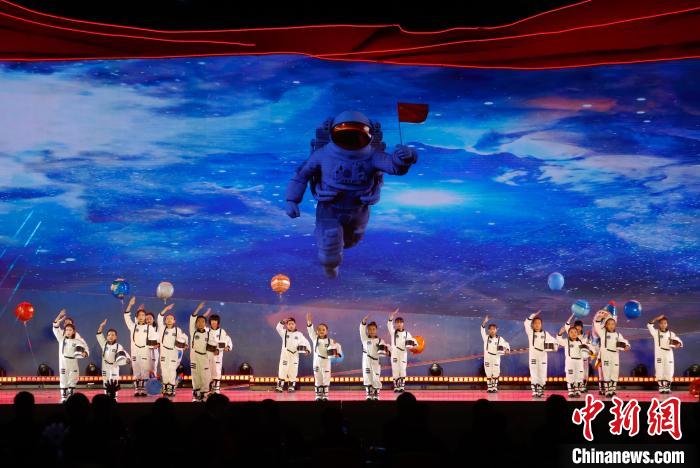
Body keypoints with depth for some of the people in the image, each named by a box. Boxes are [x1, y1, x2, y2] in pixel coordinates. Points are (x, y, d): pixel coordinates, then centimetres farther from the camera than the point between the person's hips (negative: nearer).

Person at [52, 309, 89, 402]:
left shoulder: (77, 341, -2)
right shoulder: (61, 338, 0)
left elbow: (86, 349, -1)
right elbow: (56, 328, -9)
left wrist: (84, 354, -25)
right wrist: (59, 319, -23)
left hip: (73, 363, 0)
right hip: (63, 362, 0)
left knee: (72, 380, 5)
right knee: (63, 380, 3)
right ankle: (63, 398, 7)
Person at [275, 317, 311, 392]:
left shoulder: (299, 334, 6)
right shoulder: (284, 332, 3)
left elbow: (305, 342, 10)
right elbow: (278, 328, -13)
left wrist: (308, 350, -3)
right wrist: (282, 322, -27)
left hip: (294, 355, 1)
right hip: (285, 354, -1)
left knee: (293, 372, 4)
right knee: (282, 370, -6)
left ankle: (291, 387, 11)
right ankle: (279, 386, -7)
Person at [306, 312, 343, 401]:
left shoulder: (330, 341, 1)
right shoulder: (315, 339, 0)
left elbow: (338, 346, 9)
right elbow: (311, 331, -12)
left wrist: (338, 353, -6)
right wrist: (309, 322, -26)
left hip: (326, 362, 0)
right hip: (317, 361, 0)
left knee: (326, 379, 1)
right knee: (317, 379, 5)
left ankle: (325, 395, 7)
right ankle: (318, 395, 10)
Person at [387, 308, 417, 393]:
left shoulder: (406, 333, 9)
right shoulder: (393, 332, 3)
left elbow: (412, 341, 13)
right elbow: (389, 324, -13)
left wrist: (410, 346, -11)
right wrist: (392, 315, -27)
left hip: (403, 354, 1)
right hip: (394, 354, -1)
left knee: (403, 370, -2)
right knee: (395, 370, -1)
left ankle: (402, 387, 4)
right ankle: (396, 387, 5)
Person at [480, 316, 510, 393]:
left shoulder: (500, 339, -1)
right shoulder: (486, 337, -1)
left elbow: (506, 344, 4)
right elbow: (482, 330, -13)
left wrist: (507, 349, -19)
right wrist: (484, 322, -30)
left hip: (496, 358, 0)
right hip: (487, 358, 0)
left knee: (496, 374, 1)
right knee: (488, 374, 4)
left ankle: (494, 388, 11)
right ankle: (489, 388, 11)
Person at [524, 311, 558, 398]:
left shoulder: (545, 334, 10)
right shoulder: (530, 332, 3)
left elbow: (553, 341, 16)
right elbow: (526, 323, -12)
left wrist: (554, 346, -5)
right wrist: (534, 315, -16)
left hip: (542, 356, 2)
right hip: (533, 356, -2)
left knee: (542, 374, 1)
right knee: (534, 374, -4)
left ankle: (541, 391, 8)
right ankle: (535, 392, -3)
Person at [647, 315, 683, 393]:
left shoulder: (671, 334, 8)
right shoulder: (656, 332, 1)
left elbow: (679, 342, 4)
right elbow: (649, 325, -15)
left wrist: (678, 344, -19)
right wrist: (656, 318, -22)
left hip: (669, 355, 2)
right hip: (659, 355, -2)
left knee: (669, 372, 2)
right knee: (660, 372, -3)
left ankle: (667, 388, 12)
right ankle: (661, 388, 3)